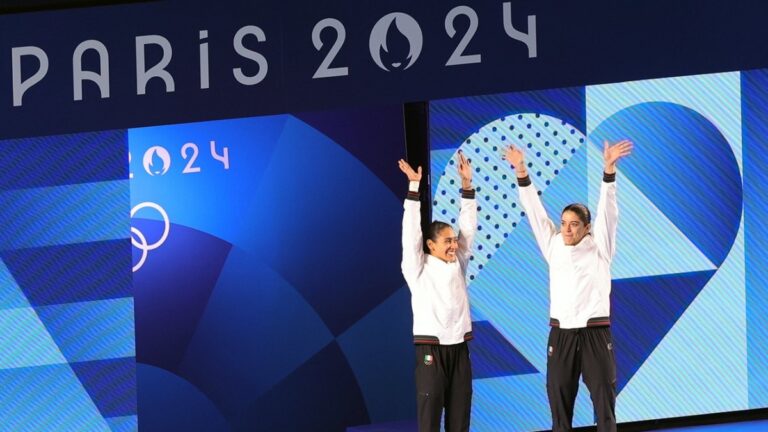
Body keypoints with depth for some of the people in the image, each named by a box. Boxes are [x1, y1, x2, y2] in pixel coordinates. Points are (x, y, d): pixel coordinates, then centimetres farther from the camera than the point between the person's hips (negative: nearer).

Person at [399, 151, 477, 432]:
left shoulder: (458, 265, 10)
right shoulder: (418, 269, -2)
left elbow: (468, 227, 8)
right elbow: (412, 232, -10)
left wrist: (467, 184, 2)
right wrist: (414, 187, -13)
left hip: (459, 348, 5)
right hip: (431, 349, -5)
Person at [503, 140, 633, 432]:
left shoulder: (598, 248, 1)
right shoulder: (554, 247, 9)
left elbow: (607, 211, -9)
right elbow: (536, 212, 5)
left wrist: (609, 169, -21)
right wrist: (521, 172, -4)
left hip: (595, 333, -3)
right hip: (561, 334, 3)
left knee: (604, 399, -1)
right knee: (559, 400, 3)